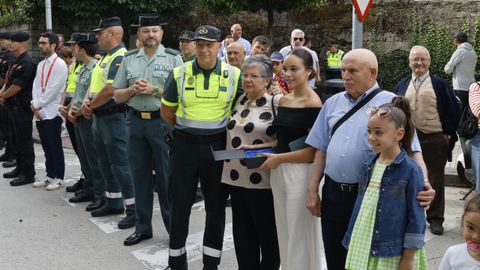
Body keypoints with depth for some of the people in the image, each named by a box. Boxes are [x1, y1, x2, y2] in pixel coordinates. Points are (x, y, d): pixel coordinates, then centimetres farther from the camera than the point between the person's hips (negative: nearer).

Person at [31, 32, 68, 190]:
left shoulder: (60, 64, -9)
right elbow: (36, 86, 11)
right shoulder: (41, 65, 15)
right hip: (39, 112, 7)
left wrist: (37, 104, -10)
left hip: (52, 113, -7)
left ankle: (58, 178, 9)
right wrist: (35, 105, -3)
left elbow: (53, 90, -15)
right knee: (46, 147, 13)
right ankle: (50, 176, 22)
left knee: (55, 147, 0)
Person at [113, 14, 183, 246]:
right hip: (136, 122, 4)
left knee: (166, 176, 1)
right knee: (140, 175, 11)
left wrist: (154, 90, -17)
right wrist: (133, 90, -9)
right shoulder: (129, 59, 9)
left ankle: (174, 226, 14)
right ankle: (142, 227, 23)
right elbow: (117, 95, 10)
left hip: (163, 122, -4)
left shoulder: (173, 58, -2)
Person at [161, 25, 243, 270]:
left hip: (218, 146, 0)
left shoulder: (234, 75, -3)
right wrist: (186, 130, 9)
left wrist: (227, 131, 3)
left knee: (216, 205, 8)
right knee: (179, 203, 6)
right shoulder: (179, 73, -2)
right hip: (184, 145, 1)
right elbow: (167, 111, 8)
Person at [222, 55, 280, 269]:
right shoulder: (238, 102, 10)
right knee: (242, 232, 14)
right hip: (236, 177, 6)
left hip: (262, 179, -6)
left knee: (267, 233, 7)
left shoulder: (276, 103, -9)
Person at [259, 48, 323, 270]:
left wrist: (279, 158, -15)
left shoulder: (313, 104, -12)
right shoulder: (283, 101, 10)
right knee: (283, 233, 17)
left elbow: (316, 150, -16)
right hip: (278, 172, 8)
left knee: (299, 235, 4)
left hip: (299, 173, -8)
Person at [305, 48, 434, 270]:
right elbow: (321, 148, 11)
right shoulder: (333, 103, 9)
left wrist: (424, 183, -27)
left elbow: (412, 149, -10)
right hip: (332, 193, 5)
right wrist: (313, 190, 8)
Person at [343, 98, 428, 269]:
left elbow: (416, 218, -11)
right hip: (363, 250, 6)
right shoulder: (369, 165, 5)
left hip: (392, 255, -5)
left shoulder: (410, 171, -12)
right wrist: (352, 242, 15)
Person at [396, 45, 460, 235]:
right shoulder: (402, 86, 9)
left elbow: (453, 110, 1)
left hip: (435, 139, -3)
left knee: (435, 179, 5)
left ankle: (435, 218, 16)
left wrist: (449, 133, -3)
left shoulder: (439, 84, 0)